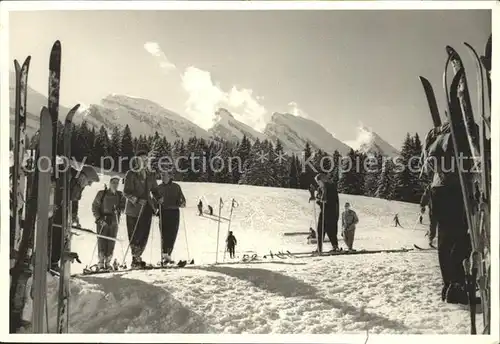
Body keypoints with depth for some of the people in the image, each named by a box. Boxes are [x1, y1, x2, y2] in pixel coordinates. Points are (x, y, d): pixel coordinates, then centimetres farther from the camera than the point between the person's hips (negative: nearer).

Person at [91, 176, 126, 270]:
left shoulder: (120, 195, 8)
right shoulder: (102, 193, 0)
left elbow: (123, 206, 7)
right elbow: (94, 207, 0)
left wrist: (118, 208, -15)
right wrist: (99, 218, -10)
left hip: (114, 221, 3)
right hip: (102, 221, -2)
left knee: (111, 242, 1)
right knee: (102, 241, -5)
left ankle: (108, 262, 10)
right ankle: (101, 262, 4)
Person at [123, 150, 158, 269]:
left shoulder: (151, 175, 14)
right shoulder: (131, 174, -3)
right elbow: (126, 192, -9)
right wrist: (137, 200, -22)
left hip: (147, 208, 5)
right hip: (134, 209, -5)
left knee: (144, 235, 4)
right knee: (135, 236, -4)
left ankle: (137, 258, 17)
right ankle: (135, 259, 4)